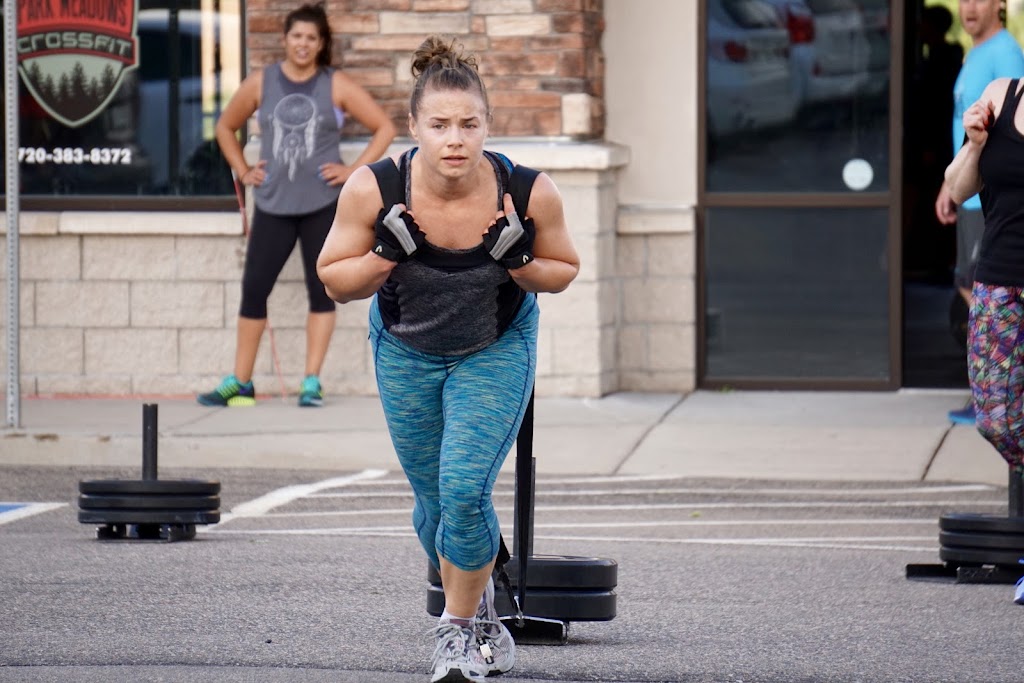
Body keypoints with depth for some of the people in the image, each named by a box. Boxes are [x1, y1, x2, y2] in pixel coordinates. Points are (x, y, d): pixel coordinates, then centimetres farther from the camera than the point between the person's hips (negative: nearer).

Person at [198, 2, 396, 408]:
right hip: (272, 205, 2)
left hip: (323, 205, -2)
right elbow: (226, 127, 19)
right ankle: (239, 383, 8)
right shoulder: (261, 84, 5)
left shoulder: (336, 87, -1)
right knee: (253, 288, 0)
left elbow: (385, 128, 1)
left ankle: (312, 383, 5)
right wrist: (242, 171, 9)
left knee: (321, 291, 0)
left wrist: (354, 170, -6)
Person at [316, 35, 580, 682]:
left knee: (465, 489, -16)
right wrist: (387, 255, -31)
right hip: (407, 350, 2)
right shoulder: (373, 189, -26)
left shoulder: (530, 191, -26)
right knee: (435, 502, 11)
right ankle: (484, 619, 37)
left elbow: (565, 268, -7)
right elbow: (336, 282, -12)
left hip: (497, 350, -2)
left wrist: (520, 265, -27)